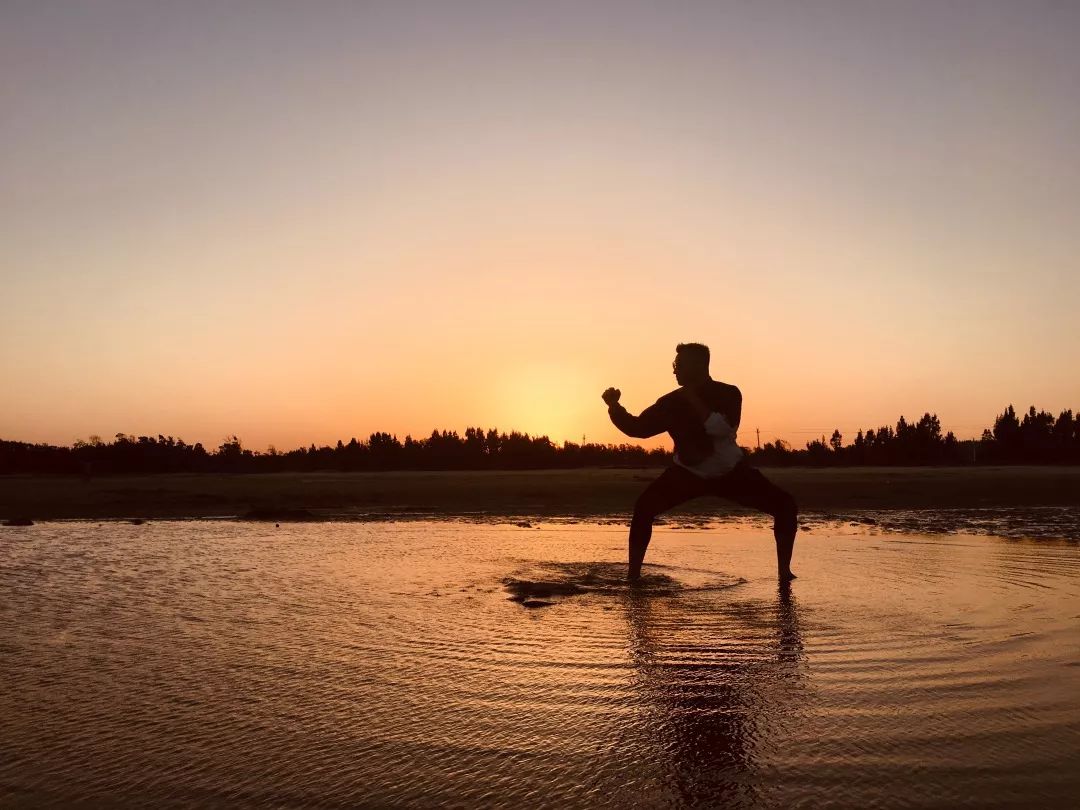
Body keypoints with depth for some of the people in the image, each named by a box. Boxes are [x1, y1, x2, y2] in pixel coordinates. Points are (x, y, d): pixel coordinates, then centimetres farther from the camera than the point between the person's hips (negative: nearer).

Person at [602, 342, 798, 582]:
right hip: (688, 472, 0)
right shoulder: (672, 402, -11)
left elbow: (721, 429, -34)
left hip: (731, 472, 0)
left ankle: (784, 570, 1)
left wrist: (693, 399, -32)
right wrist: (615, 406, -26)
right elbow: (637, 427, -11)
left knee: (786, 505, -13)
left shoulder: (727, 394, -16)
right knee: (644, 507, -24)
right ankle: (633, 574, -18)